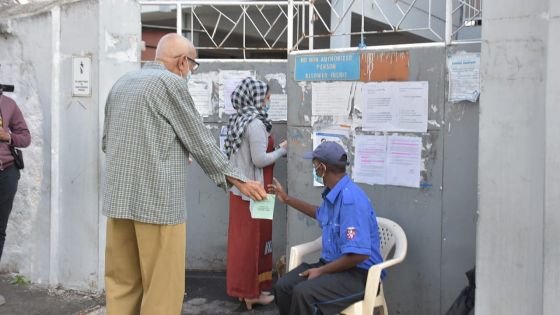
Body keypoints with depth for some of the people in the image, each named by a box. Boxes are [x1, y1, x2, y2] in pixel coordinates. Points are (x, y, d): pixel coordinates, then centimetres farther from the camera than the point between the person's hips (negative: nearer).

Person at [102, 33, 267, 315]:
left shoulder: (122, 83, 15)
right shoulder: (170, 82, -7)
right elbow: (199, 141, -5)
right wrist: (239, 181, 3)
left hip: (119, 199, 8)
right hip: (158, 200, -8)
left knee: (121, 284, 13)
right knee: (162, 288, 2)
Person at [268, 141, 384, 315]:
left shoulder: (351, 199, -25)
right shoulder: (333, 193, 5)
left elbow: (359, 254, -29)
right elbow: (321, 214, 31)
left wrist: (321, 271, -18)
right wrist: (287, 199, 33)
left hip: (358, 273, -9)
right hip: (333, 263, 9)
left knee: (303, 293, -31)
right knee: (283, 286, -8)